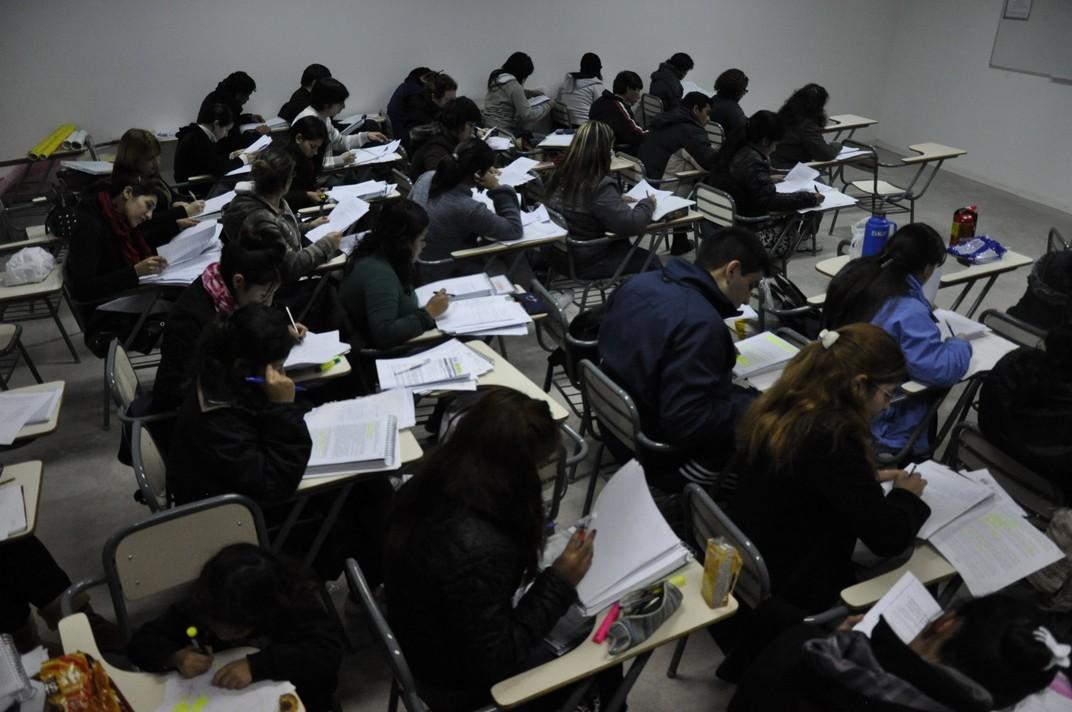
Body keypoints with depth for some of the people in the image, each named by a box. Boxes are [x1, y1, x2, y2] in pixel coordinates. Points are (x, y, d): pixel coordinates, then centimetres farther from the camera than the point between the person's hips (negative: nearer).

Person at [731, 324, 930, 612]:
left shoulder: (779, 408, -2)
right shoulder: (831, 437, -28)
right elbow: (888, 538, -20)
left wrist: (869, 478, 12)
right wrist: (906, 495, -1)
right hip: (793, 594, -8)